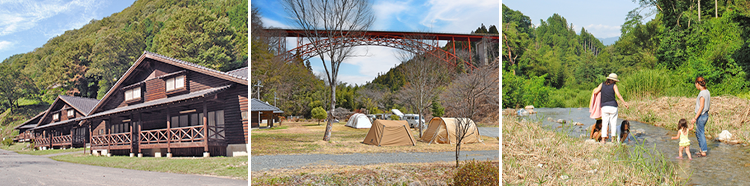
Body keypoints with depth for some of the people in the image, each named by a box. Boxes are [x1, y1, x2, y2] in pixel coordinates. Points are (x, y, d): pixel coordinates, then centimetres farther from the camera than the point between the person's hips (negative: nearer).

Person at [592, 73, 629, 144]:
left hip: (604, 106, 2)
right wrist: (624, 103, 0)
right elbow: (618, 95, -5)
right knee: (613, 122, 8)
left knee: (604, 123, 3)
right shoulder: (614, 85, 1)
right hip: (613, 106, -2)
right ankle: (613, 138, 10)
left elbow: (595, 92, 2)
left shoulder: (602, 84, 7)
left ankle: (603, 139, -2)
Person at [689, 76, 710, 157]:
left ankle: (703, 152, 7)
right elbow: (709, 106, 14)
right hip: (705, 114, 9)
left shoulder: (702, 93, -19)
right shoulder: (707, 91, 8)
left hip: (701, 115, -9)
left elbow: (701, 107, -23)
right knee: (698, 133, 20)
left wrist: (695, 118, -23)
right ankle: (701, 149, 29)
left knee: (701, 134, 0)